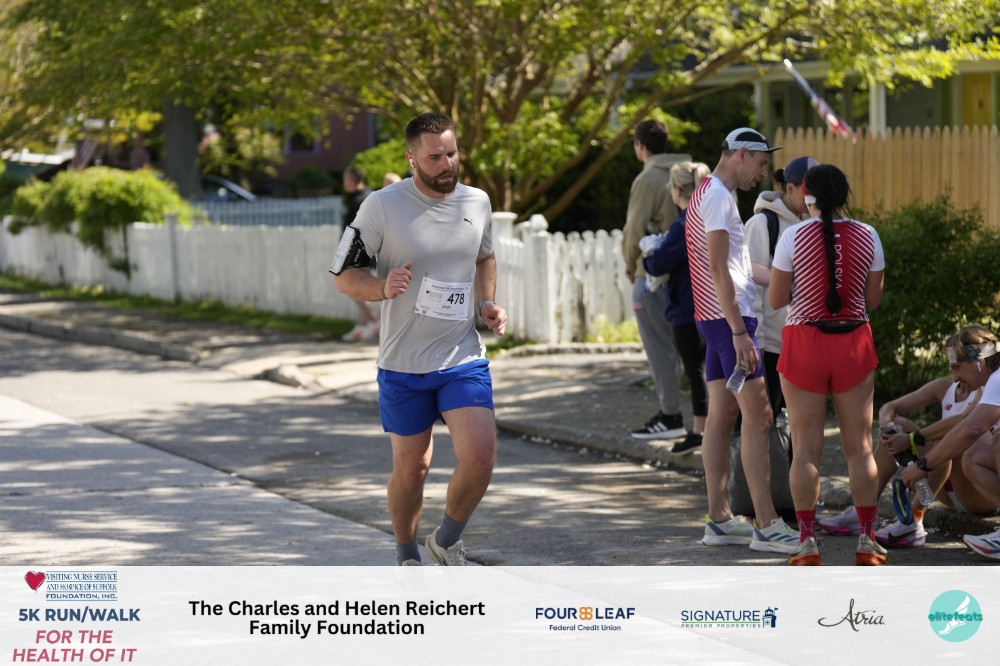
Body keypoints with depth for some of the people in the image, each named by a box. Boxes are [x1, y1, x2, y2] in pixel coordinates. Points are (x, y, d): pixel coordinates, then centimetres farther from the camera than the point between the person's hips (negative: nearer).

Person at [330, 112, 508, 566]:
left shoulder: (477, 202, 3)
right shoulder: (383, 206, -9)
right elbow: (344, 275, -3)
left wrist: (487, 303, 6)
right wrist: (383, 287, -23)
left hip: (464, 358, 2)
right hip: (403, 363, -2)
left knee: (480, 458, -14)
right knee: (411, 468, 6)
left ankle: (447, 540, 13)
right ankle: (407, 555, 32)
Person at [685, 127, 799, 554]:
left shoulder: (706, 193, 18)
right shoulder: (719, 196, -13)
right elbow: (718, 269, -19)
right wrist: (740, 331, -22)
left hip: (715, 318, 10)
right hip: (728, 316, -10)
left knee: (721, 416, 9)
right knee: (757, 417, -11)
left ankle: (719, 520, 11)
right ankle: (766, 526, -13)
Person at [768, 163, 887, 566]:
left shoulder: (794, 237, -7)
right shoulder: (867, 236, -1)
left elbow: (776, 300, -4)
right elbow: (874, 300, 5)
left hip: (804, 344, -2)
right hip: (853, 341, 2)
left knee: (806, 448, 2)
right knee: (859, 447, 8)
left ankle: (807, 544, 0)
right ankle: (867, 542, 8)